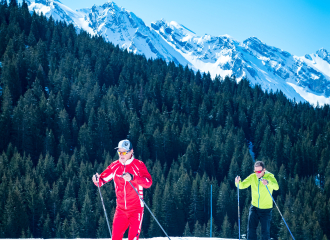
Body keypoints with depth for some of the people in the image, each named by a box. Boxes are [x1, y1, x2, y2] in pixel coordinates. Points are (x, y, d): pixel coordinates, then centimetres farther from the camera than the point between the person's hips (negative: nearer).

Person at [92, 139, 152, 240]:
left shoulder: (139, 165, -7)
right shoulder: (115, 166, 5)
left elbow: (148, 182, -21)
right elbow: (103, 179, 10)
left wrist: (132, 177, -37)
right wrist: (97, 180, -15)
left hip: (136, 209, -4)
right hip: (121, 209, 4)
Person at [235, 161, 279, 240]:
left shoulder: (269, 177, -14)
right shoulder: (252, 177, -3)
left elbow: (276, 187, -33)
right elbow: (242, 185, -8)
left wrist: (268, 183, -54)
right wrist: (238, 182, -32)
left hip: (266, 209, -3)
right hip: (254, 207, 3)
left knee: (265, 231, 1)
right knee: (251, 229, -6)